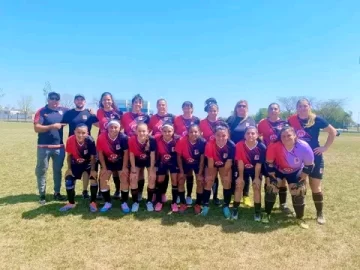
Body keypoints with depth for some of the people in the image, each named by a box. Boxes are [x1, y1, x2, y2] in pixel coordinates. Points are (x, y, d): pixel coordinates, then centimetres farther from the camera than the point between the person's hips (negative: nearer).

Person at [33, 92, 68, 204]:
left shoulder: (64, 111, 6)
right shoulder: (41, 111, -5)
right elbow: (36, 128, -12)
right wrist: (52, 126, -21)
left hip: (59, 147, 3)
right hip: (44, 147, -3)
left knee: (58, 170, 12)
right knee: (41, 171, 6)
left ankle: (57, 193, 25)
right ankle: (42, 195, 18)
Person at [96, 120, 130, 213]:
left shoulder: (123, 137, -25)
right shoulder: (101, 137, -21)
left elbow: (126, 153, -16)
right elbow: (100, 153, -10)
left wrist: (124, 167, -15)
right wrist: (104, 167, -9)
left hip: (121, 162, -2)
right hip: (108, 162, 2)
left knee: (125, 179, -10)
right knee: (103, 179, -5)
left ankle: (124, 203, 5)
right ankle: (108, 202, 11)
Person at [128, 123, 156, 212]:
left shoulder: (152, 140, -32)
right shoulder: (132, 140, -30)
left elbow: (152, 155, -20)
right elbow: (132, 155, -17)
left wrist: (151, 170, -16)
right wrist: (134, 170, -16)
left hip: (149, 161, -1)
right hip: (137, 161, 1)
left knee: (152, 178, -11)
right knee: (133, 178, -9)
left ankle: (149, 201, 9)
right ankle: (135, 202, 8)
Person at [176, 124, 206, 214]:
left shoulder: (202, 142, -30)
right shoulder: (182, 141, -30)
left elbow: (202, 159, -18)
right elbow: (179, 157, -15)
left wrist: (200, 174, -15)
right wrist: (181, 171, -10)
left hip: (197, 164, 0)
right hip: (185, 163, 1)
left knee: (200, 182, -7)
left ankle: (198, 204, 11)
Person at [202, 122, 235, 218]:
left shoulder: (231, 145, -33)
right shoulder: (209, 144, -35)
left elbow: (229, 162, -20)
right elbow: (210, 162, -24)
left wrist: (225, 175, -11)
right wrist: (210, 175, -13)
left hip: (225, 165, 1)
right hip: (212, 165, 0)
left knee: (227, 182, -9)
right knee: (208, 182, -8)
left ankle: (226, 206, 9)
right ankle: (205, 205, 9)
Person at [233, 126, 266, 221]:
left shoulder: (261, 147, -27)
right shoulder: (239, 145, -26)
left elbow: (259, 164, -19)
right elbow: (240, 162, -19)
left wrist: (256, 177, -14)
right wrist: (241, 176, -14)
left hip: (255, 170, 0)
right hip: (243, 169, 1)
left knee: (257, 187, -7)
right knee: (239, 185, -6)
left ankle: (257, 211, 7)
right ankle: (235, 209, 7)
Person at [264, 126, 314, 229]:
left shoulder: (304, 147, -30)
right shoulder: (274, 146, -35)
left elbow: (309, 165, -13)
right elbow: (269, 163, -19)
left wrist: (303, 177, -11)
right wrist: (273, 176, -13)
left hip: (296, 172, 1)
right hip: (278, 170, -1)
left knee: (299, 192, -3)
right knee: (271, 188, -11)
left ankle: (300, 218, 18)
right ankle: (267, 214, 8)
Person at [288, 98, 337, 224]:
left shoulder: (316, 120, -9)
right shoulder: (291, 120, -4)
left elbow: (333, 131, 0)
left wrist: (325, 147, -5)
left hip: (314, 157, -2)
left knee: (315, 187, 5)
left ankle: (320, 213, 22)